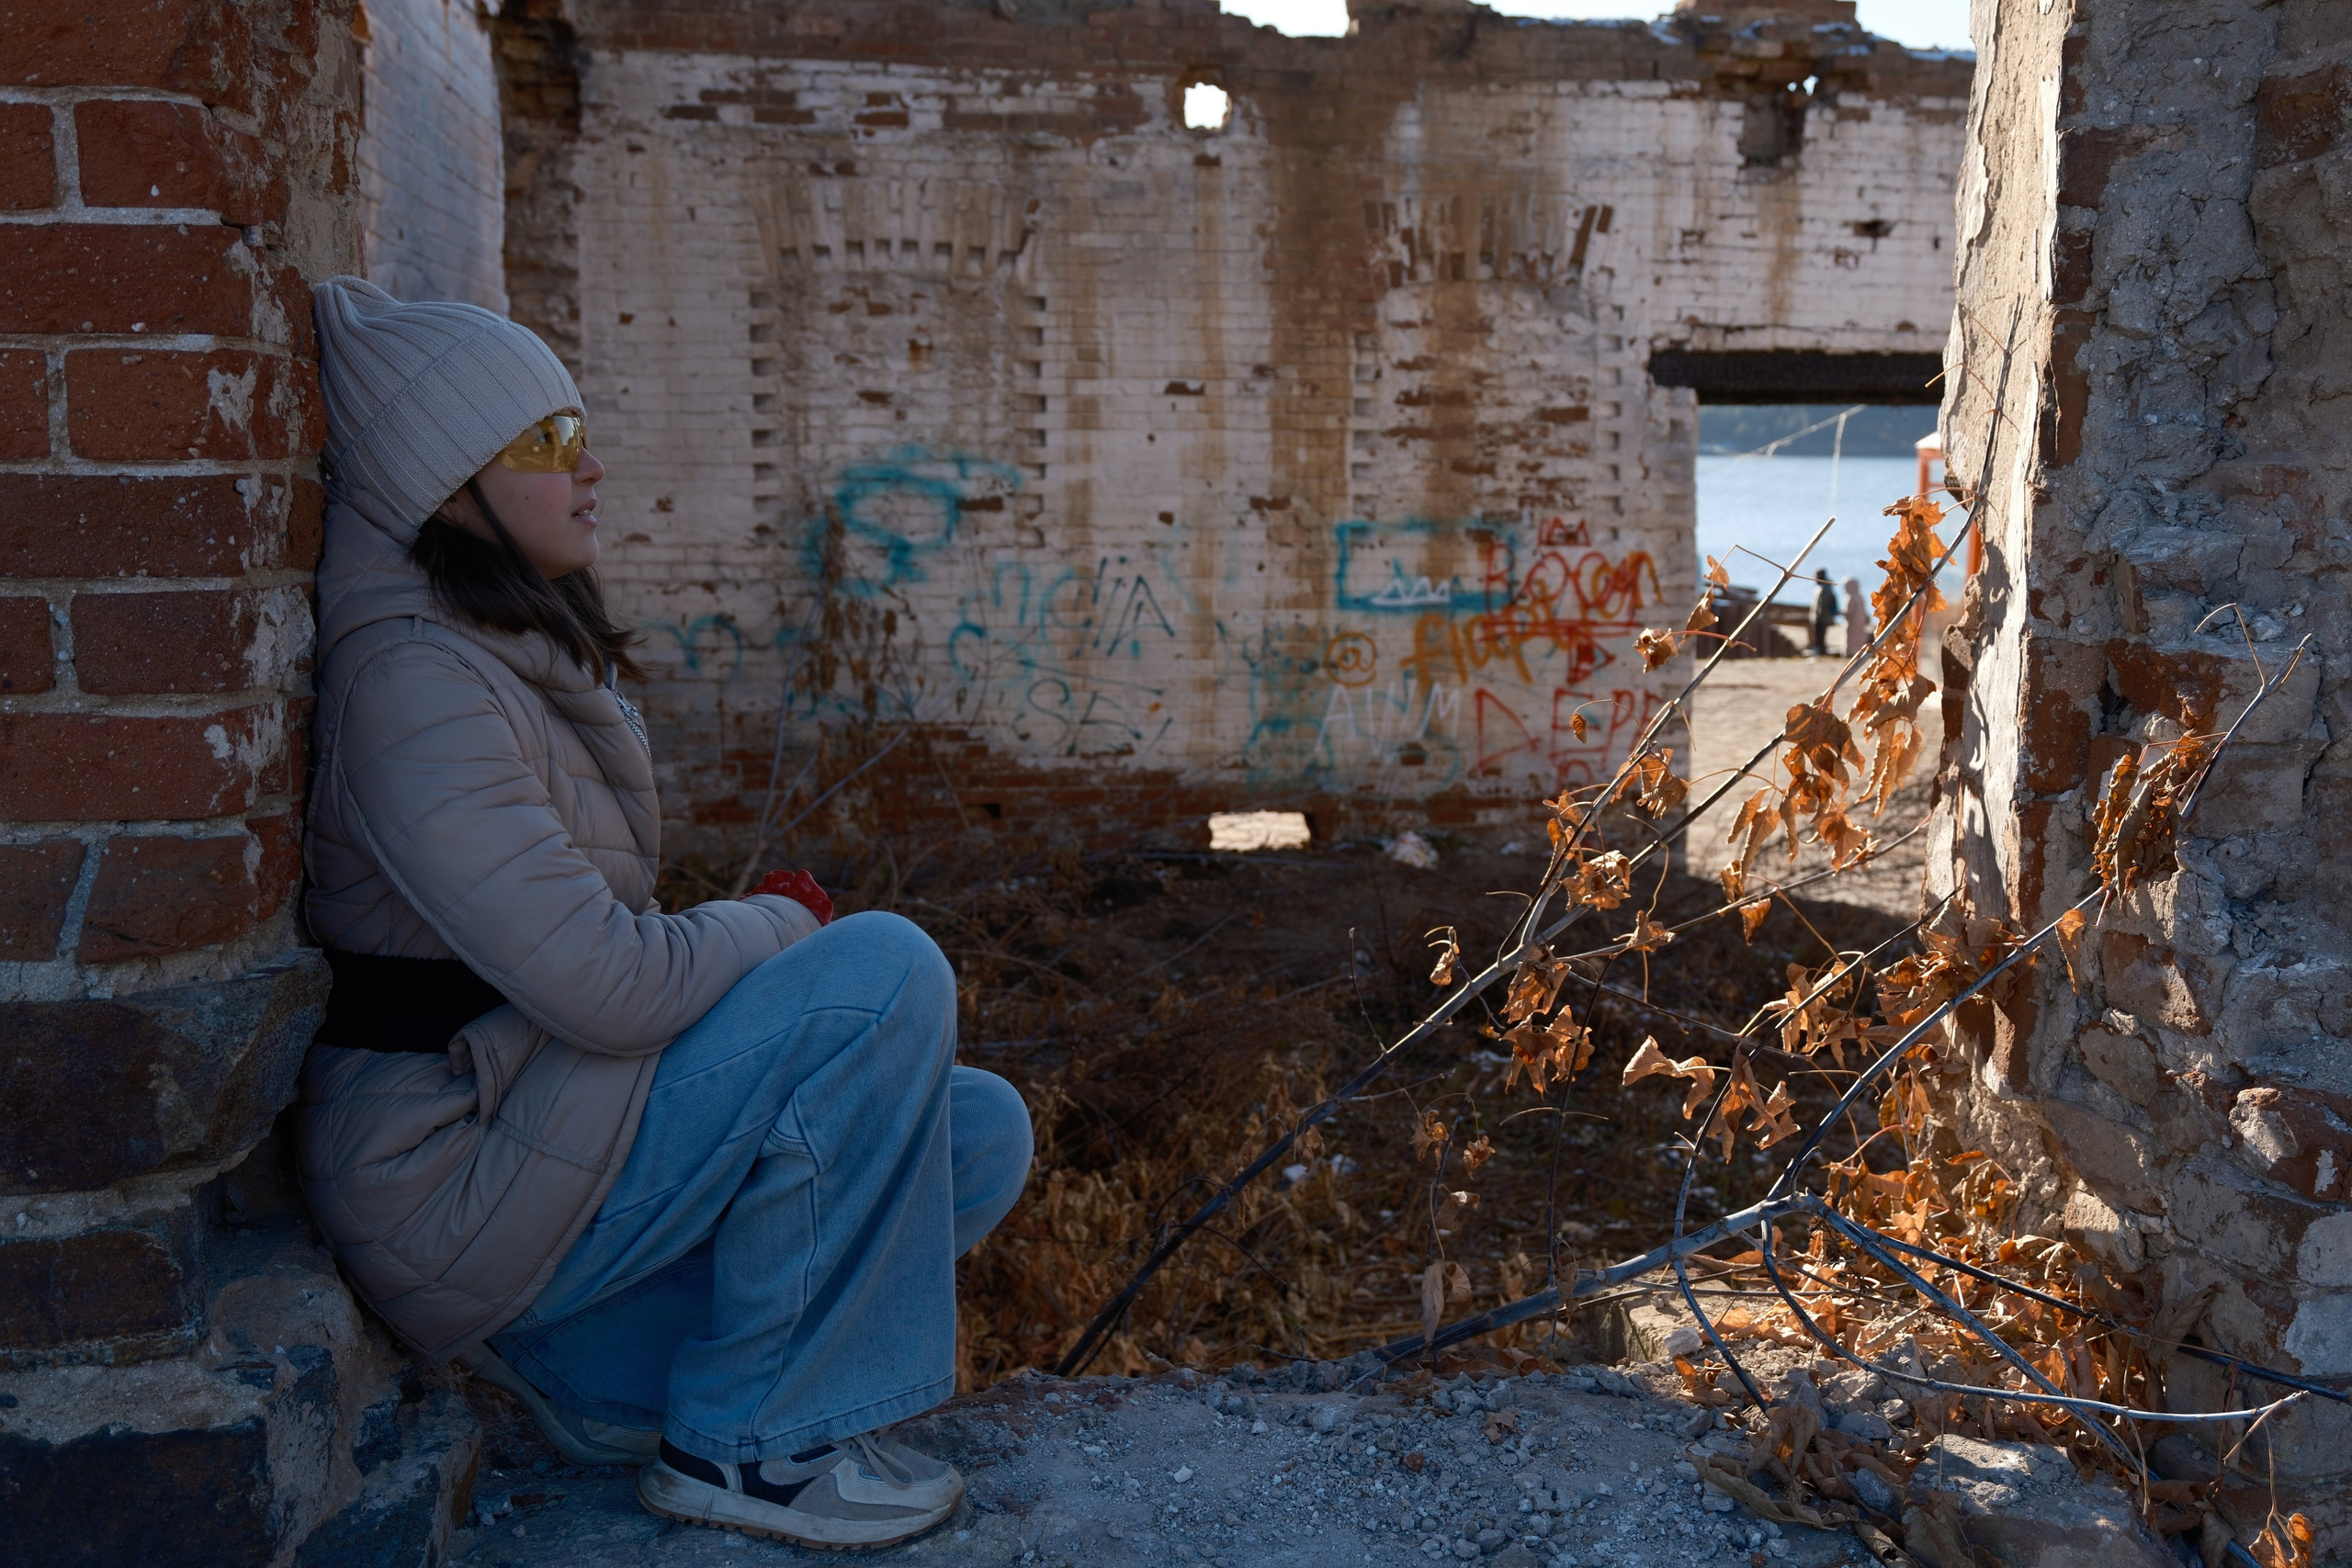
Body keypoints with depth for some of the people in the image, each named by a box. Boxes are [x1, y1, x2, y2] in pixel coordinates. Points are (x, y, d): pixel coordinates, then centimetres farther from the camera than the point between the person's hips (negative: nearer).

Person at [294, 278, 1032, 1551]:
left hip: (560, 1100, 9)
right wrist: (782, 926, -10)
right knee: (885, 968, -23)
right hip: (462, 1178, -9)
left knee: (981, 1135, 1)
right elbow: (602, 985, -27)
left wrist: (751, 932, 1)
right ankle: (745, 1443, -9)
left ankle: (606, 1356, 9)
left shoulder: (526, 654, 10)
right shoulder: (416, 680, -21)